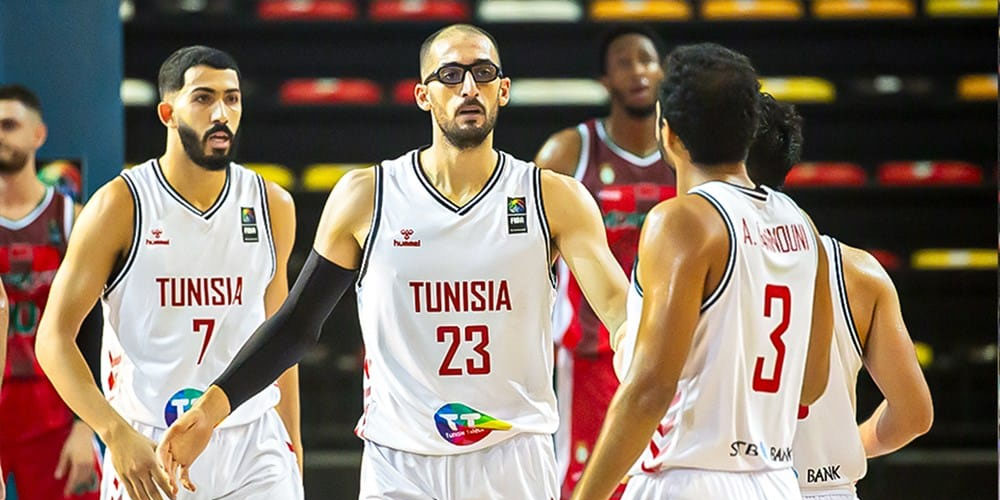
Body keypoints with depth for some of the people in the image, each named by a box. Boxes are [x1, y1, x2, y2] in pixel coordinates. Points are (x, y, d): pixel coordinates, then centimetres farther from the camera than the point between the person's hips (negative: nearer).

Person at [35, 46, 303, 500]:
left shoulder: (272, 206, 5)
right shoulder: (121, 206, -7)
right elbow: (54, 338, -9)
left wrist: (293, 454, 15)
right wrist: (117, 434, -20)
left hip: (253, 448, 3)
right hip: (147, 453, -3)